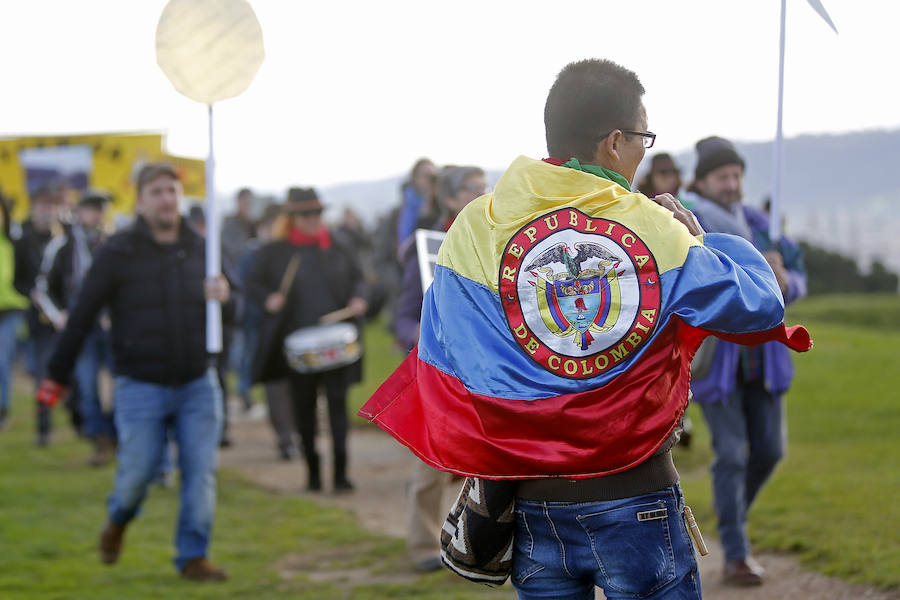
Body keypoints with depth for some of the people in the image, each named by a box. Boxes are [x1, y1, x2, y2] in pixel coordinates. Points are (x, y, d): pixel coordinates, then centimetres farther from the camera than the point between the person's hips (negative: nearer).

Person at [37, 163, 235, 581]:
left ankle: (193, 557, 10)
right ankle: (118, 520, 32)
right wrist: (56, 375, -3)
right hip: (141, 386, -3)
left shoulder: (200, 250, 6)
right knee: (138, 472, -2)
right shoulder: (118, 253, -7)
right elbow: (81, 317, -4)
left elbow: (230, 314, 15)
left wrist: (225, 298, -10)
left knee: (201, 471, -2)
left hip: (198, 384, 3)